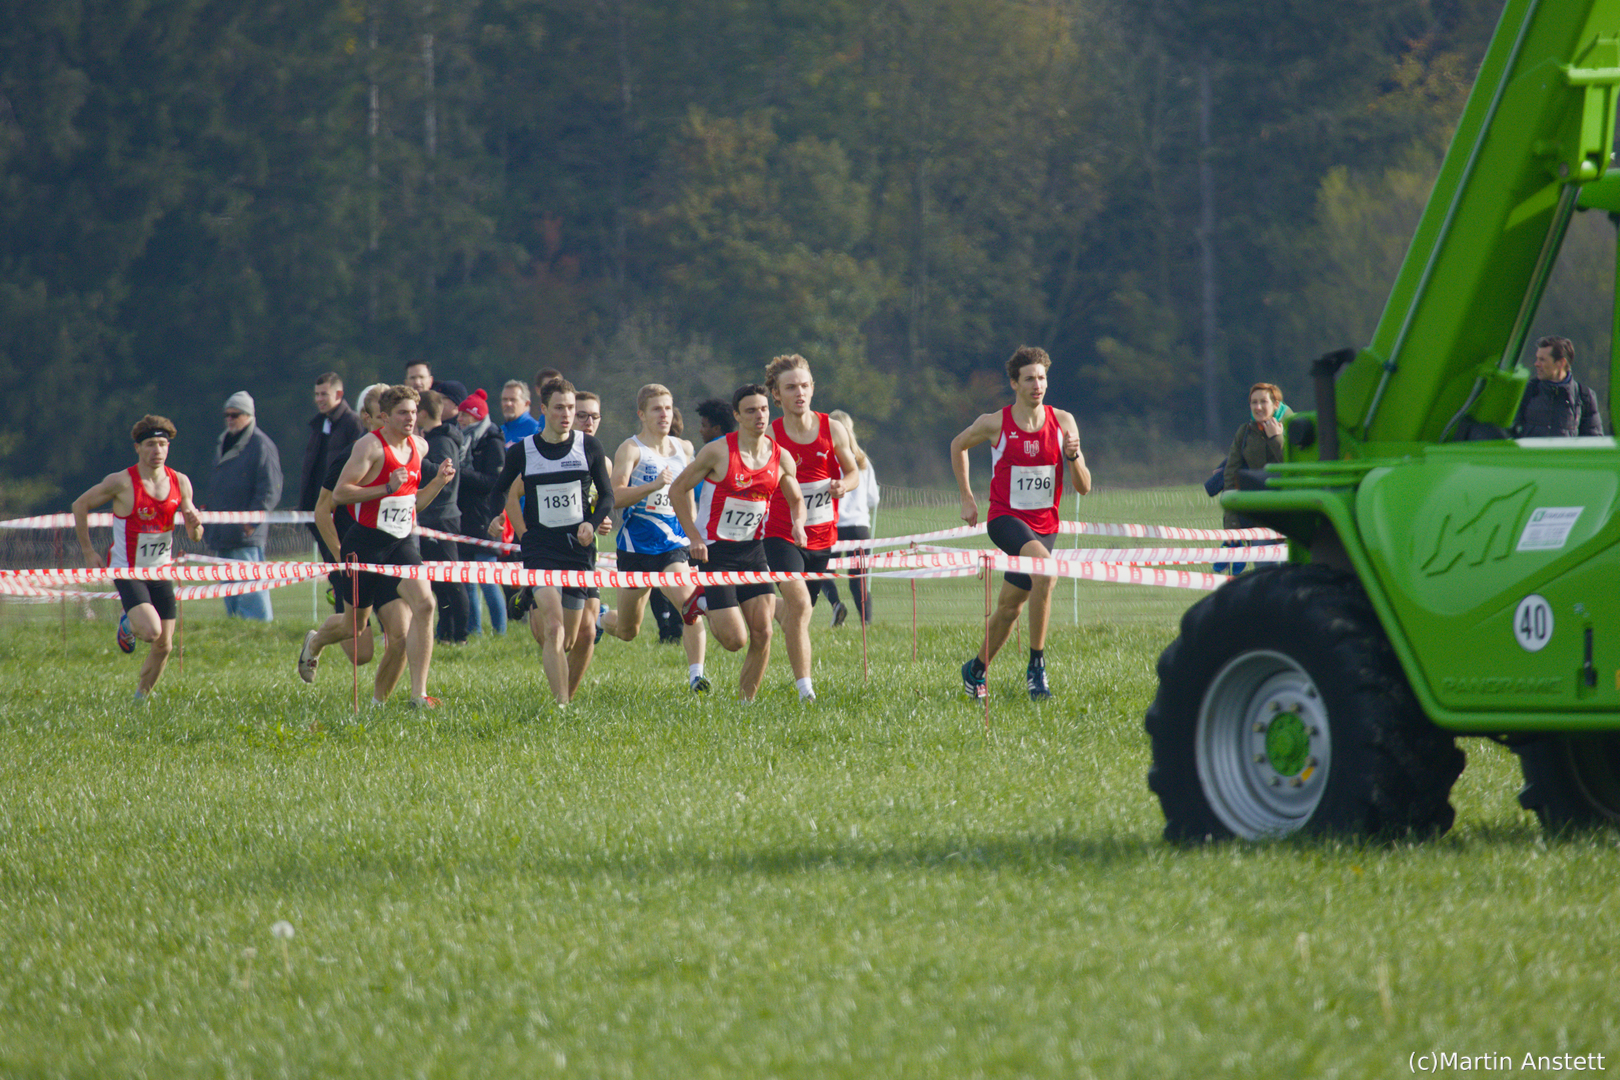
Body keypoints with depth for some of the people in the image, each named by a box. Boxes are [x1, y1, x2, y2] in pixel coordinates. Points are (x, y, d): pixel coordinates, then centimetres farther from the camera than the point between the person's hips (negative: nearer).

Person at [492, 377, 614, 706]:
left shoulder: (589, 447, 4)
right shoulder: (521, 452, 1)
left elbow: (607, 494, 11)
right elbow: (500, 497, 13)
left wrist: (592, 523, -7)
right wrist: (523, 534, 4)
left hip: (579, 548, 2)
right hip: (540, 549, -2)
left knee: (569, 637, 5)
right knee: (552, 629, -19)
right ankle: (561, 704, -23)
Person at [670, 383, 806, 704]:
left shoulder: (781, 458, 2)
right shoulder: (718, 452, -12)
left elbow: (796, 500, 18)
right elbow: (678, 489, -4)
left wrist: (797, 524, -5)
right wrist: (694, 537, -11)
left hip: (753, 550, 4)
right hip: (714, 551, -4)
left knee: (762, 634, -7)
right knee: (735, 639, -8)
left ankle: (746, 701, 8)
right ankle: (702, 602, 22)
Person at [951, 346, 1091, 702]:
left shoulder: (1063, 422, -1)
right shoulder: (994, 424, -6)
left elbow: (1083, 487, 0)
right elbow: (958, 446, 15)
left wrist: (1073, 456, -20)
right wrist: (966, 498, 11)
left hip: (1044, 525, 4)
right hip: (1006, 518, -4)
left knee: (1009, 608, 12)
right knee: (1044, 566, -32)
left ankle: (975, 670, 36)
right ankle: (1036, 666, -27)